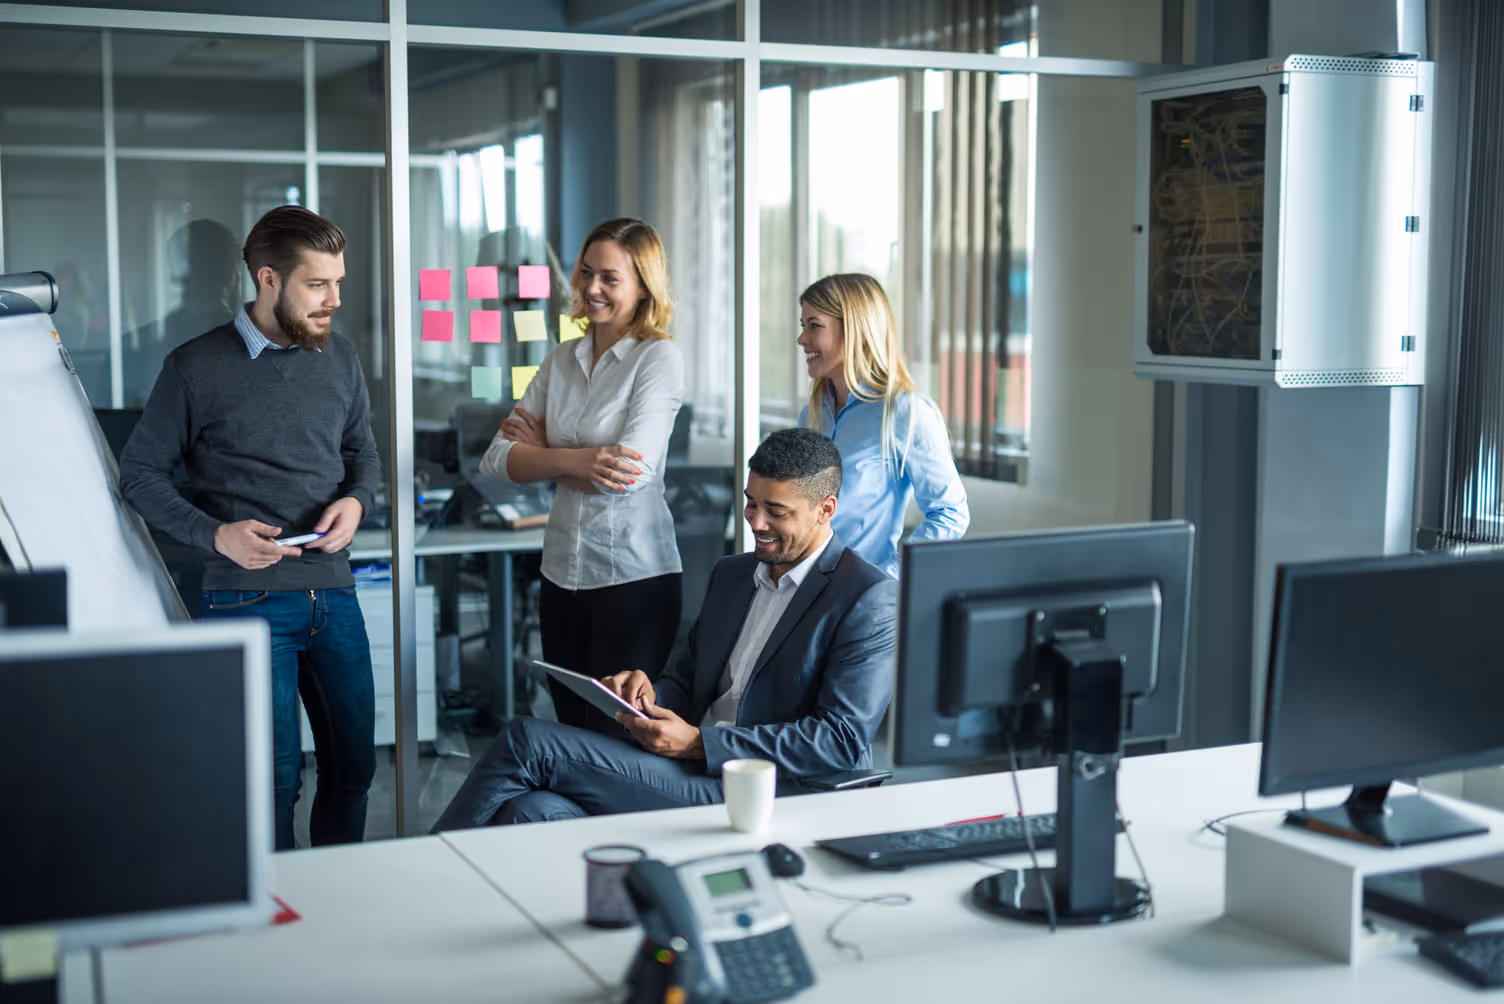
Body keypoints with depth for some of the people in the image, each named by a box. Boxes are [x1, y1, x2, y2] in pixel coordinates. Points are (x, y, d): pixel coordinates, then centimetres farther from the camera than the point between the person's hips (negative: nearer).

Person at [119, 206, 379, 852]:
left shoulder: (339, 357, 9)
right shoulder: (197, 368, -6)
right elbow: (139, 475, -1)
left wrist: (356, 500, -2)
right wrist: (215, 533, -15)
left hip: (334, 591, 5)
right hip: (248, 598, -5)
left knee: (354, 765, 12)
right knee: (273, 779, -3)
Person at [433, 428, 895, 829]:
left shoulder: (870, 599, -4)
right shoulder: (731, 574, 21)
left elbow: (843, 739, -13)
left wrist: (696, 743, -16)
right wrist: (650, 694, -3)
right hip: (688, 773, 7)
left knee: (527, 740, -15)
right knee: (529, 811, -23)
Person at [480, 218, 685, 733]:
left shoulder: (659, 357, -7)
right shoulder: (561, 359, 9)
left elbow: (632, 473, -18)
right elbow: (497, 459, 1)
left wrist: (540, 451, -5)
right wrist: (573, 460, -17)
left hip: (634, 578, -6)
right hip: (563, 573, 6)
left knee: (614, 735, 0)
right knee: (570, 730, 12)